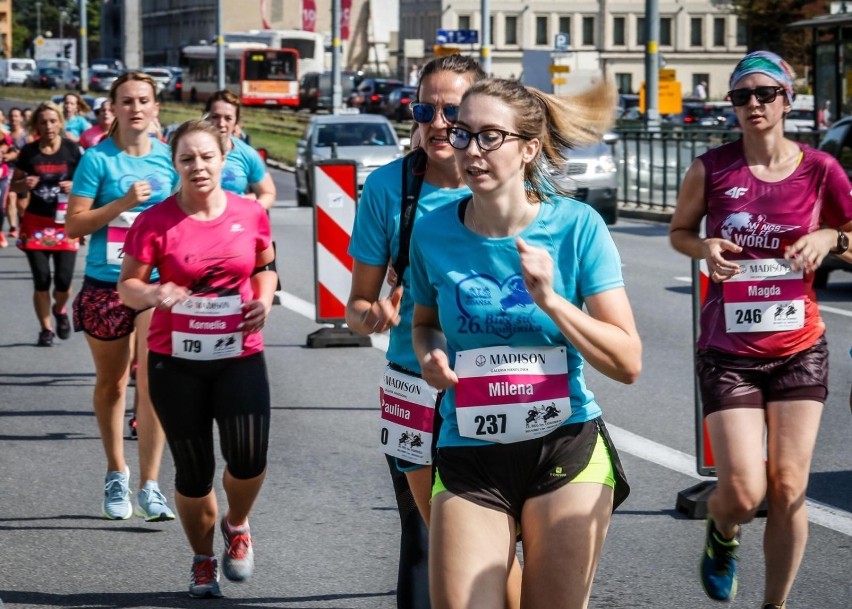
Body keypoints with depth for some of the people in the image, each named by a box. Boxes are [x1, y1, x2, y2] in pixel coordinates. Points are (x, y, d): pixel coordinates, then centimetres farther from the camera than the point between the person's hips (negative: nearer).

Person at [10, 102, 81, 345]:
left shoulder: (72, 150, -4)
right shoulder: (28, 151, -1)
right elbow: (14, 184, 8)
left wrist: (75, 186, -16)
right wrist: (25, 184, -14)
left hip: (65, 223, -1)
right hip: (36, 223, 1)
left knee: (64, 280, -6)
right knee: (41, 280, -1)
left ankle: (60, 310, 29)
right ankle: (45, 329, 17)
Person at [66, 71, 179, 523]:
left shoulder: (168, 159, 5)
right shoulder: (98, 159, -4)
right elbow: (74, 225, -7)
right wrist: (123, 203, -18)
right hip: (105, 285, -1)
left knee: (152, 383, -10)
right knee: (111, 384, 13)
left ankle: (150, 485, -5)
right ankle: (116, 474, 31)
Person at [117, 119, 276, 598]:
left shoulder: (251, 214, 0)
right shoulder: (155, 222, -8)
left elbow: (265, 267, 16)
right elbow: (127, 285, -4)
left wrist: (264, 300, -3)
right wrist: (154, 294, -25)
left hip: (240, 356, 1)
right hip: (176, 361, -1)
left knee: (248, 459, -14)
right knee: (194, 472, 4)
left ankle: (237, 525, 21)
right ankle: (203, 561, 29)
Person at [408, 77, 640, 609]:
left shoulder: (576, 226, -8)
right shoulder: (434, 232, -1)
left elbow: (628, 363, -10)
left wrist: (550, 299, -21)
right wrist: (430, 355, -3)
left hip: (565, 448, -1)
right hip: (468, 455, 1)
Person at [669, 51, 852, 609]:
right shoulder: (711, 169, -5)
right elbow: (679, 232, 10)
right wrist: (705, 248, -11)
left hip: (799, 350, 1)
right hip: (728, 352, -1)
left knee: (789, 490, 0)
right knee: (744, 491, -8)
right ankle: (722, 536, 30)